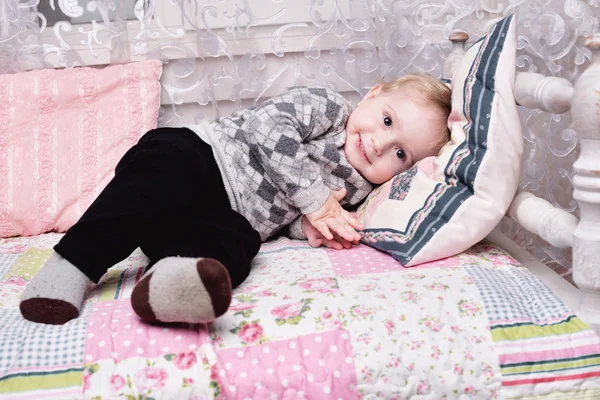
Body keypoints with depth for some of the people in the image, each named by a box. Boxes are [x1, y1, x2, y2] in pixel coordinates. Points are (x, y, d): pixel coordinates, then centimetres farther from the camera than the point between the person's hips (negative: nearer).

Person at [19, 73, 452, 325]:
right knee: (163, 185, -34)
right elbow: (270, 128, -14)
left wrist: (308, 223, -5)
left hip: (235, 220, 4)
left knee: (229, 249, -29)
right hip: (196, 155, -4)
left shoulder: (356, 187, 17)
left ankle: (166, 284, -55)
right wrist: (315, 200, -13)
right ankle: (70, 268, -34)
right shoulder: (326, 103, 1)